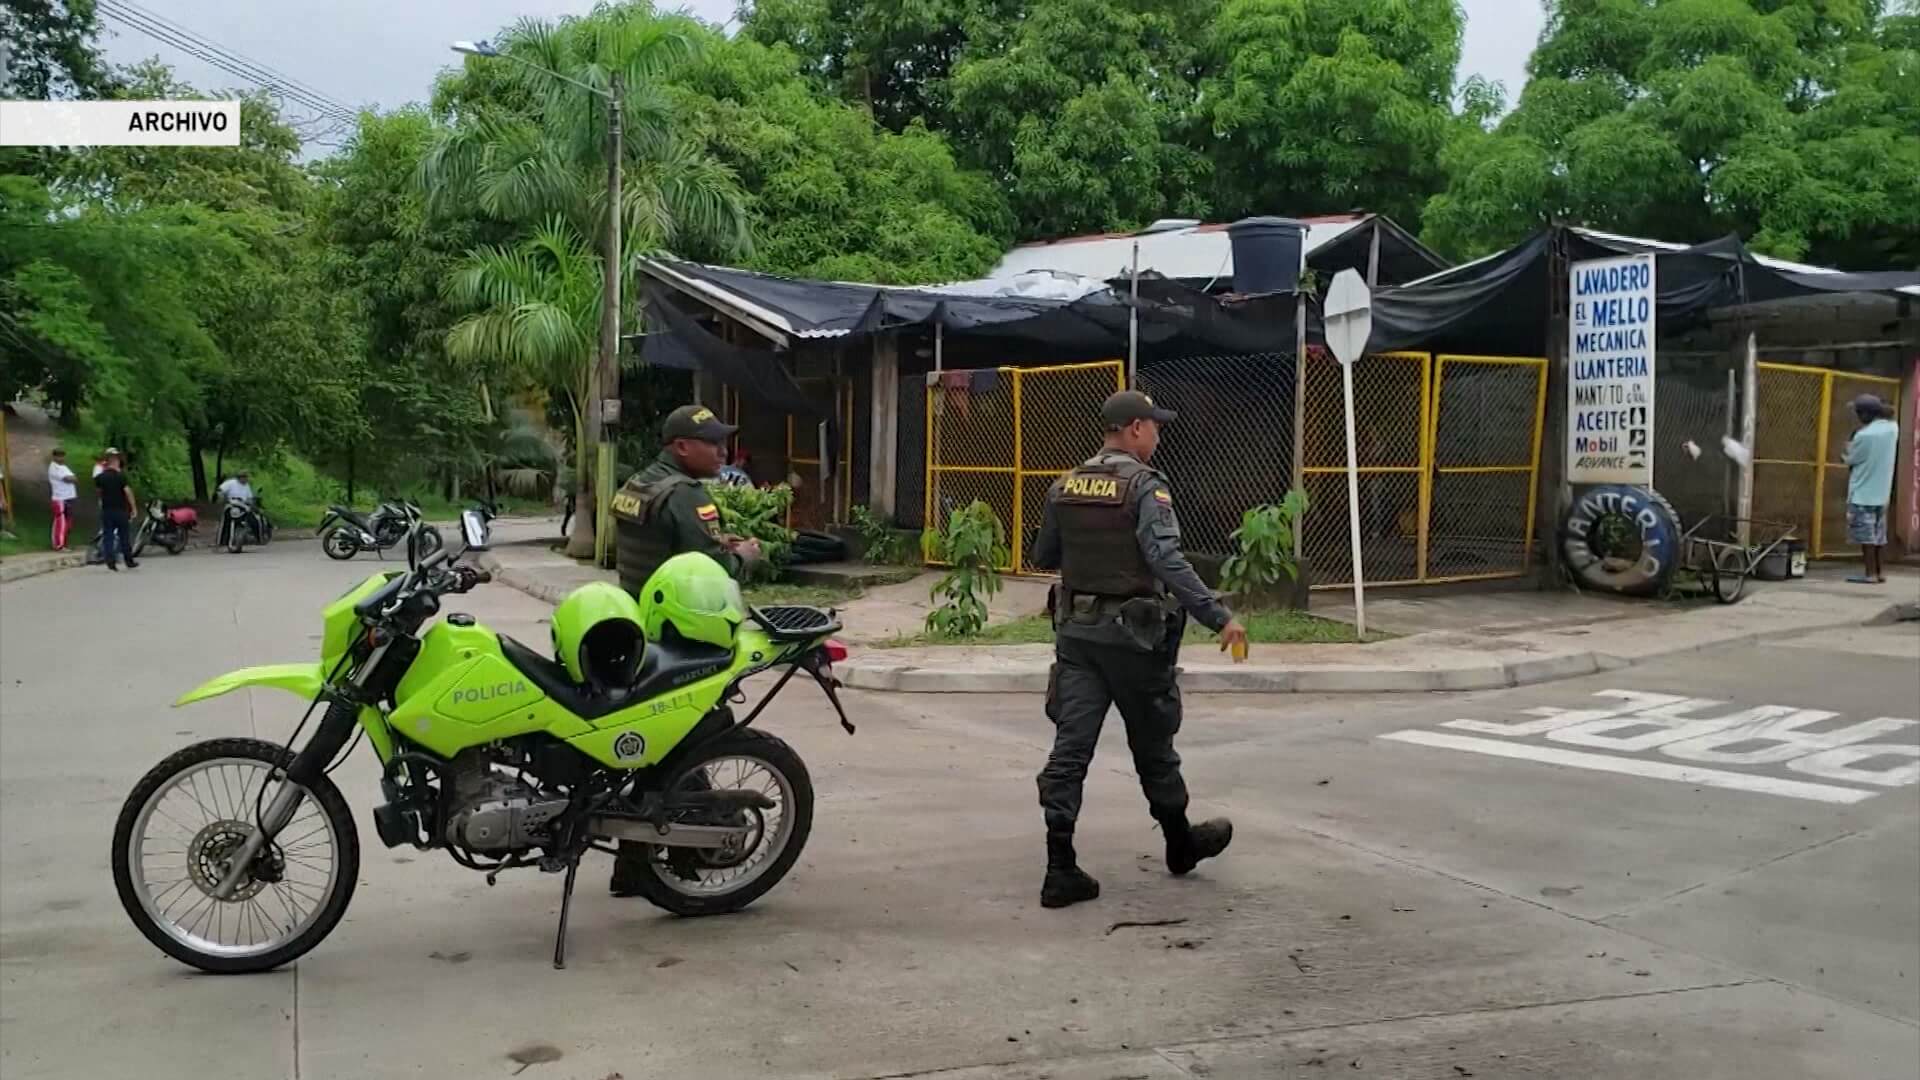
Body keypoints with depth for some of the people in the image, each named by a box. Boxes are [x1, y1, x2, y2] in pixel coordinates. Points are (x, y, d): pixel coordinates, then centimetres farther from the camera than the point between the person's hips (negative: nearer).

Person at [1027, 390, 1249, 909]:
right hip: (1132, 634, -5)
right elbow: (1168, 561, -25)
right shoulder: (1146, 487, -13)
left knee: (1071, 746, 2)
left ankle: (1060, 870, -2)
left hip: (1076, 631, 5)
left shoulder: (1064, 487, 6)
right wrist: (1219, 617, -25)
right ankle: (1181, 844, 33)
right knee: (1152, 745, 12)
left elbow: (1043, 558, 15)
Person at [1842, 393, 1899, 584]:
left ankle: (1870, 573, 0)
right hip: (1881, 493, 7)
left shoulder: (1864, 435, -20)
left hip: (1863, 494, -7)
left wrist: (1848, 451, 12)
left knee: (1865, 535, -1)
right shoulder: (1892, 427, 1)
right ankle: (1880, 571, 18)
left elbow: (1850, 461, -6)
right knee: (1878, 534, 14)